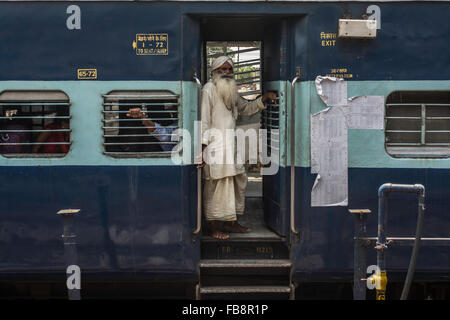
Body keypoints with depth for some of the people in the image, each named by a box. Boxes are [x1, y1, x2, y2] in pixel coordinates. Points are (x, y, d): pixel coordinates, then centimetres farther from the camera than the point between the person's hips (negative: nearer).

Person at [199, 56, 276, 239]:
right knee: (216, 184, -7)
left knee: (238, 181, 9)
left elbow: (246, 108, 32)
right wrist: (202, 146, -16)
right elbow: (204, 119, -10)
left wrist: (264, 99, 17)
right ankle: (212, 226, 1)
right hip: (215, 143, -9)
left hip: (230, 144, 9)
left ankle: (230, 222, 20)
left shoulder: (231, 91, 20)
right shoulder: (209, 89, -5)